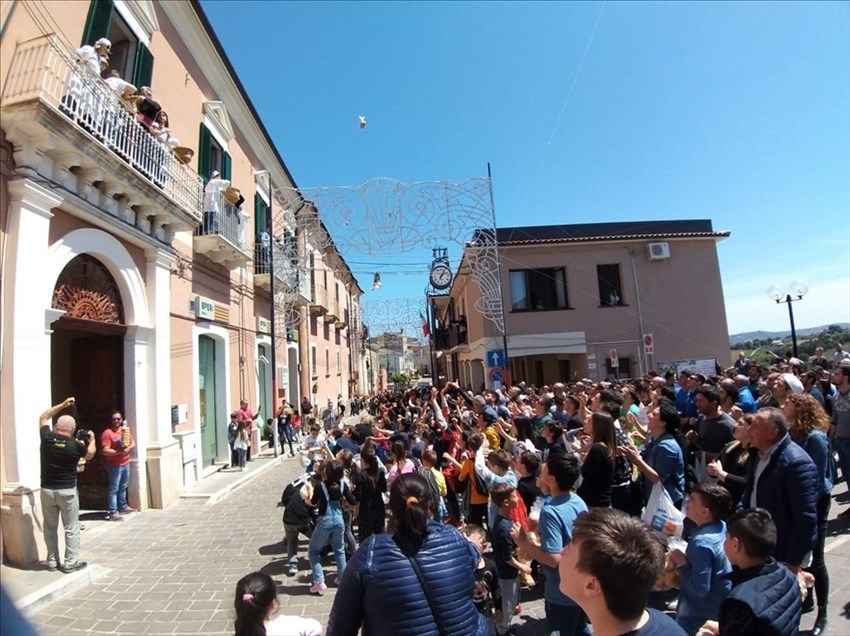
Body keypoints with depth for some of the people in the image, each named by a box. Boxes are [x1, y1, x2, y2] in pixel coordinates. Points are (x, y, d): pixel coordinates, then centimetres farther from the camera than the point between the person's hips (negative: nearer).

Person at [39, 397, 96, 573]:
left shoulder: (47, 438, -7)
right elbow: (89, 454, 10)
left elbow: (43, 418, 13)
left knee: (49, 528, 16)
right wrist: (92, 440, 25)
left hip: (47, 489, 4)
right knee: (71, 528, 7)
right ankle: (70, 562, 11)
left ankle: (52, 561, 25)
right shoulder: (75, 445, -13)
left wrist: (62, 405, 15)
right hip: (67, 491, -4)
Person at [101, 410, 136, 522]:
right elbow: (105, 451, -20)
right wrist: (119, 452, -25)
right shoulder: (107, 433, -14)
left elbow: (133, 442, 9)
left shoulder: (125, 430, 8)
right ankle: (113, 513, 1)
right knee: (114, 489, -3)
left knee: (123, 487, 18)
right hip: (115, 466, -7)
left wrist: (128, 448, -11)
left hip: (126, 463, 7)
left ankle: (123, 507, 31)